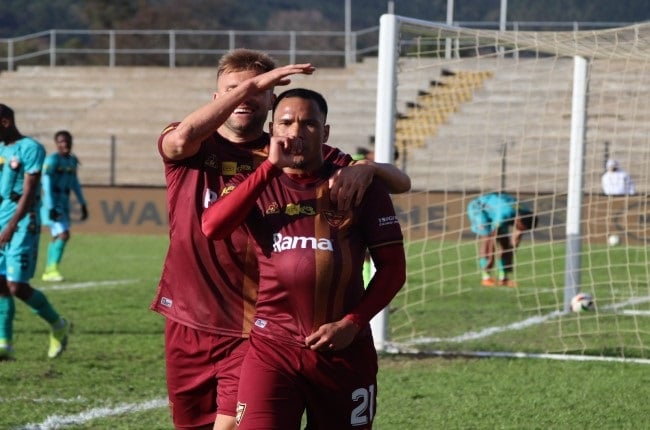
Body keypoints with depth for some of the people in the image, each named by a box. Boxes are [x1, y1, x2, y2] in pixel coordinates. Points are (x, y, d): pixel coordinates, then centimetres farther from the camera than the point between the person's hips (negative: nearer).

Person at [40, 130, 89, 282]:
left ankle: (49, 272, 18)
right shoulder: (52, 160, -14)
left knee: (57, 237, 10)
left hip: (64, 204, 8)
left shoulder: (72, 160, 12)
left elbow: (75, 183, 22)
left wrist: (83, 204, 21)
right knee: (63, 234, -17)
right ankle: (52, 268, -12)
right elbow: (47, 184, -18)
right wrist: (51, 207, -23)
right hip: (52, 204, -8)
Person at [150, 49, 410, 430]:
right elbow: (183, 137, -24)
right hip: (188, 323, 2)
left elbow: (400, 182, -2)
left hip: (254, 329, -2)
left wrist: (365, 168, -26)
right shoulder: (189, 150, 4)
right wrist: (250, 83, -27)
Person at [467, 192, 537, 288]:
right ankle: (486, 277, -24)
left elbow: (516, 240, -9)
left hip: (494, 210, 7)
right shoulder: (506, 213, -41)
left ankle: (503, 278, -3)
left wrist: (511, 259, -7)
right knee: (486, 238, -23)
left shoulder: (523, 216, -19)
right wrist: (490, 258, -31)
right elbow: (493, 236, -36)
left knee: (505, 243, -4)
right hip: (478, 207, -7)